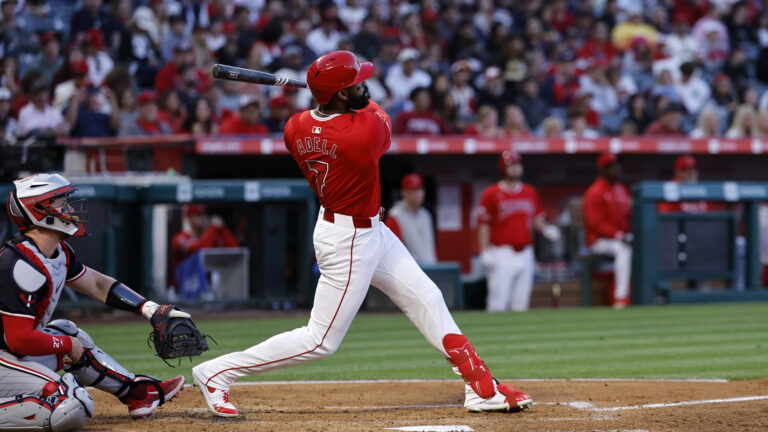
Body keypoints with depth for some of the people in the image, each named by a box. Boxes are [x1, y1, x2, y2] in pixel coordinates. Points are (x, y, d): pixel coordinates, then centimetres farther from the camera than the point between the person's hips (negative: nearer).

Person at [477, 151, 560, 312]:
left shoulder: (530, 192, 13)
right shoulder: (491, 194, -2)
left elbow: (537, 218, 20)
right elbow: (483, 225, -5)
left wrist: (545, 229, -2)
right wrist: (484, 252, -12)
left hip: (525, 254, 5)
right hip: (501, 252, -5)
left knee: (521, 303, 6)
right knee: (498, 303, -10)